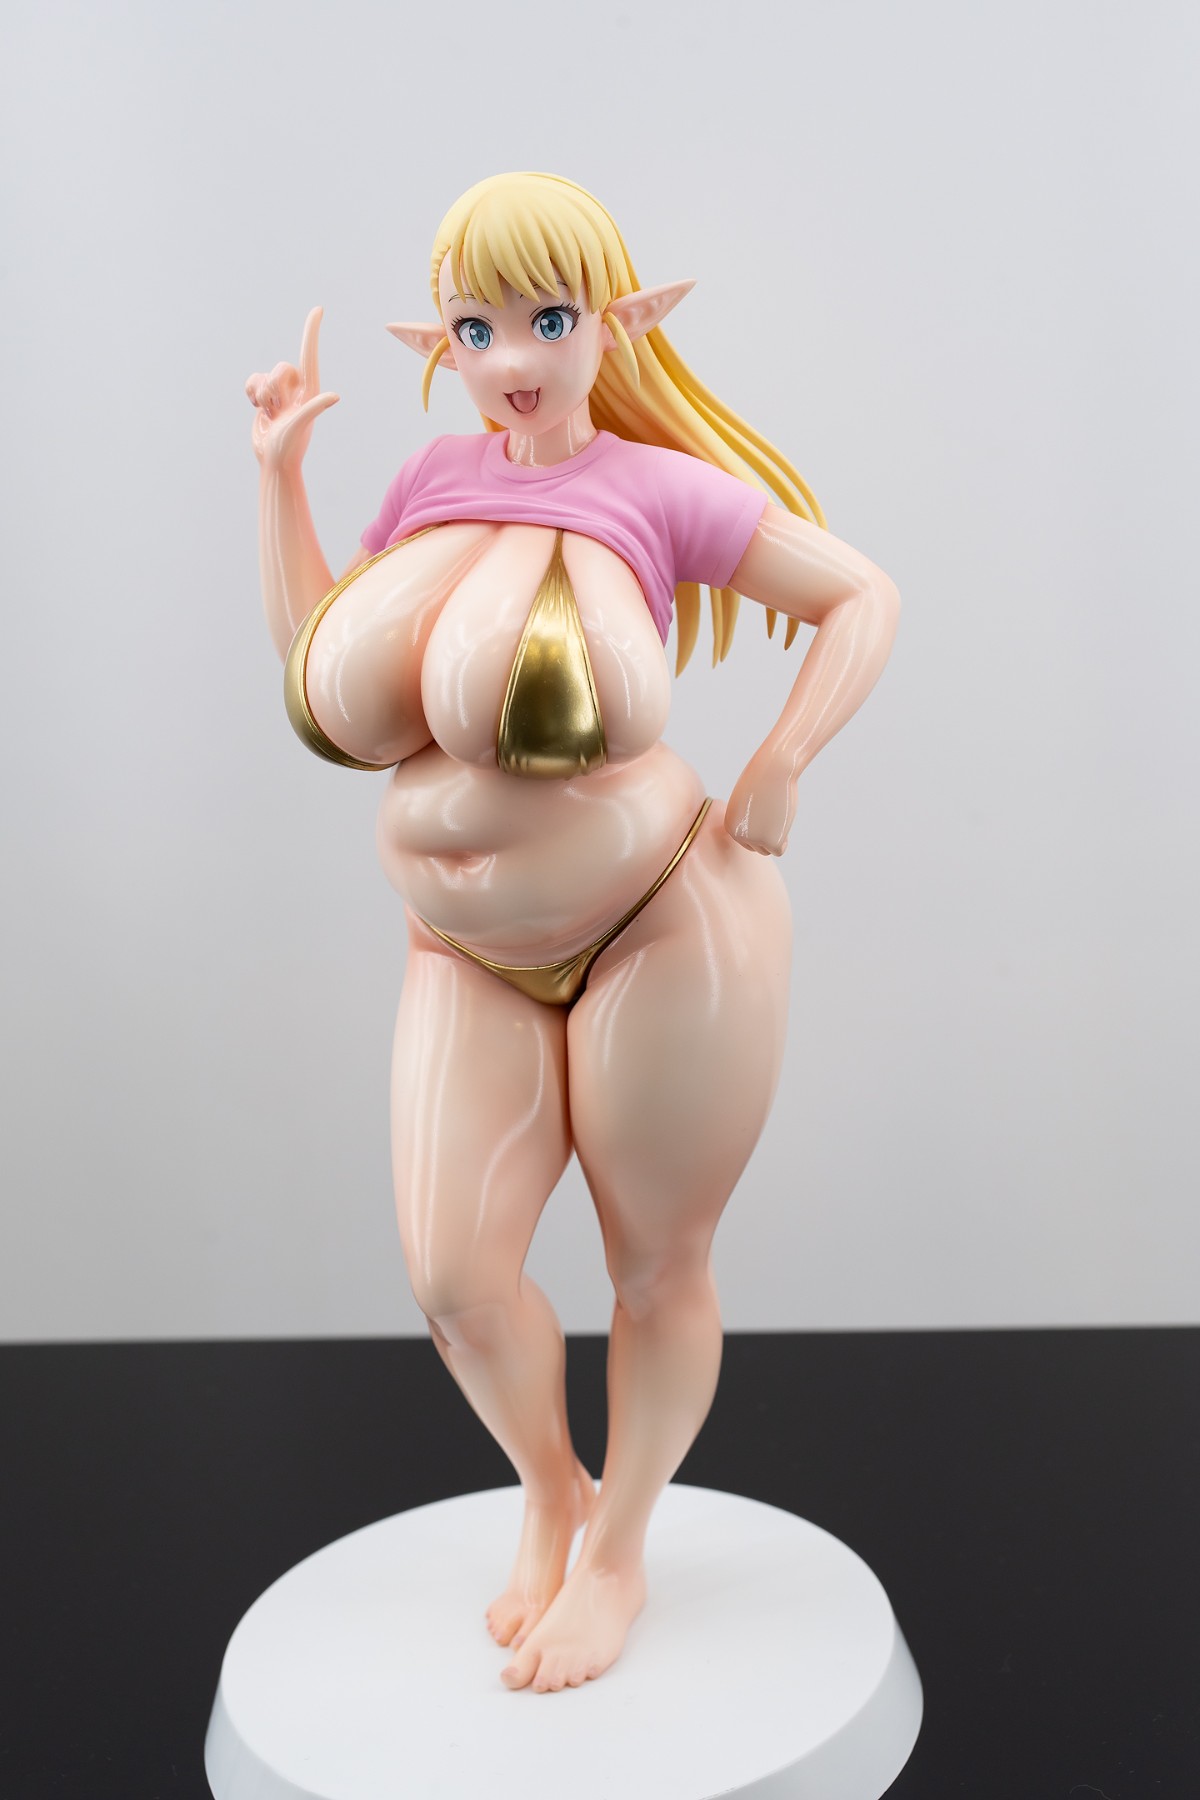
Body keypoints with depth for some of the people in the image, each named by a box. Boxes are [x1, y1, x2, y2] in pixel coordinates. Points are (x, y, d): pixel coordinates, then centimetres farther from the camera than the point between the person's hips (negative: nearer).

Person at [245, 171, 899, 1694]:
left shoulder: (656, 488, -12)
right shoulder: (433, 481, 4)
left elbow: (864, 596, -3)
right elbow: (320, 682, 10)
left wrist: (777, 770, -13)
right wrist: (279, 472, 6)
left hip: (661, 935, -4)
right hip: (472, 959, 5)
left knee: (656, 1268, 9)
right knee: (452, 1275, 1)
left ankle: (619, 1552, 35)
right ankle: (549, 1494, 33)